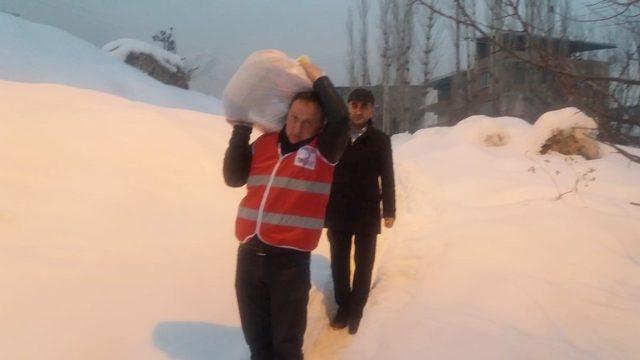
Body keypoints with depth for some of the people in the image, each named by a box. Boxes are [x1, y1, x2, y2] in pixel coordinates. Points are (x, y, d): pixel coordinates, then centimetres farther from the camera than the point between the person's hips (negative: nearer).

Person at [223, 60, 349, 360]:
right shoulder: (263, 144, 10)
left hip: (291, 260, -4)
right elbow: (234, 176, 5)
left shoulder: (324, 151, -5)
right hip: (249, 255, 5)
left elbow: (340, 116, -22)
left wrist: (317, 77, -8)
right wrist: (241, 129, 0)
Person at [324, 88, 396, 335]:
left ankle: (356, 310, 22)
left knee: (363, 264, 8)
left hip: (367, 214, -1)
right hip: (337, 213, 1)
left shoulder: (380, 140, -2)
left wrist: (389, 210, -3)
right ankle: (342, 306, 27)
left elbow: (387, 178, 0)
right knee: (339, 262, 11)